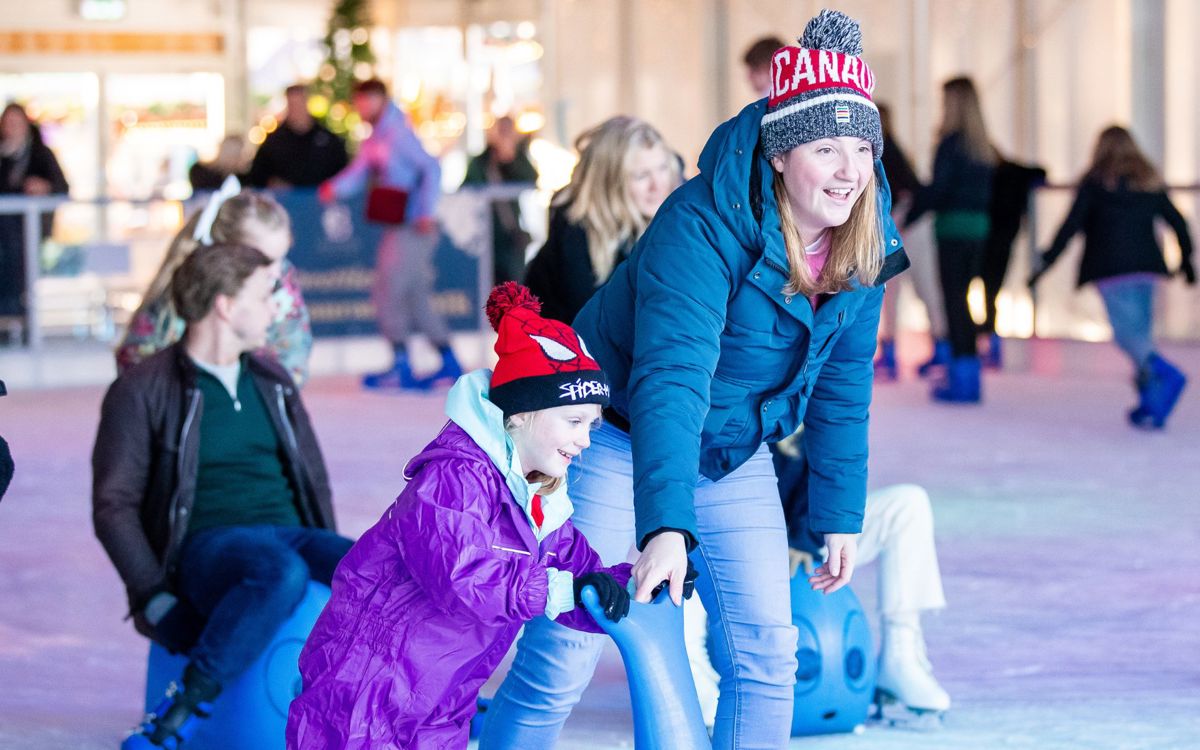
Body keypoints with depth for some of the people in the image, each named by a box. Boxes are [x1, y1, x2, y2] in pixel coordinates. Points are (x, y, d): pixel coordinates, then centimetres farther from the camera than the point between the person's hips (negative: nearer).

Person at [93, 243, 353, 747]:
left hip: (291, 535, 5)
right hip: (208, 546, -5)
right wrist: (156, 599, -14)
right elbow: (113, 507, -4)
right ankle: (185, 708, -31)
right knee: (282, 573, -41)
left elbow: (313, 478, 25)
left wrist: (331, 557, 13)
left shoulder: (273, 382, 18)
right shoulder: (143, 392, -1)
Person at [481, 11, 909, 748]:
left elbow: (841, 390, 2)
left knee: (767, 650, 1)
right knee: (564, 652, -9)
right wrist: (665, 526, -48)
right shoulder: (702, 226, -31)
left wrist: (840, 516, 1)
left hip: (733, 456, 6)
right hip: (620, 440, -6)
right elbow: (671, 376, -39)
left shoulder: (861, 247, -10)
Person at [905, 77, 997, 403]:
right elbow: (986, 190, 14)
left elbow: (937, 189, -14)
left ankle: (961, 377, -5)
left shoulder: (951, 142, -11)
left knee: (953, 299, -3)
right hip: (978, 228, 7)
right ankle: (968, 372, 13)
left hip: (953, 228, -7)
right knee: (960, 298, 14)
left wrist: (907, 219, -8)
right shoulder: (983, 146, 11)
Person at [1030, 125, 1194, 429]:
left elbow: (1072, 225, -6)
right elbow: (1177, 221, 16)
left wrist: (1046, 261, -3)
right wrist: (1186, 258, 29)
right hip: (1146, 266, 5)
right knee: (1141, 332, 10)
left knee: (1125, 333, -10)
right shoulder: (1150, 182, 14)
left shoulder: (1095, 183, 1)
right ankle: (1151, 406, 6)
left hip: (1111, 268, -5)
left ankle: (1165, 373, -35)